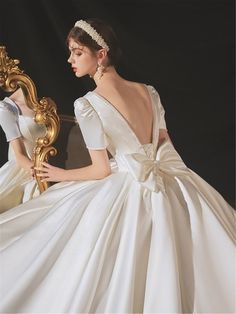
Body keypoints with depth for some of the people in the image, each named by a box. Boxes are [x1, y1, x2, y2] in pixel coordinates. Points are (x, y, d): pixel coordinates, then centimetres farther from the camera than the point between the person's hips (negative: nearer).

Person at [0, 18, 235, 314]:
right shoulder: (148, 91, 4)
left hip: (129, 192, -6)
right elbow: (164, 142, 12)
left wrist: (62, 175, 6)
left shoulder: (87, 105, -14)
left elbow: (102, 170, -11)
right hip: (172, 186, 6)